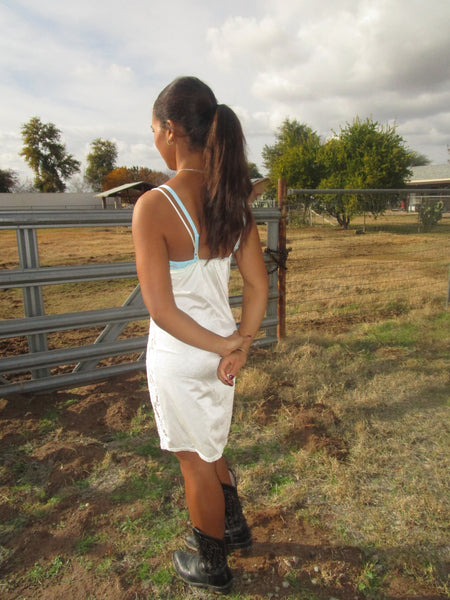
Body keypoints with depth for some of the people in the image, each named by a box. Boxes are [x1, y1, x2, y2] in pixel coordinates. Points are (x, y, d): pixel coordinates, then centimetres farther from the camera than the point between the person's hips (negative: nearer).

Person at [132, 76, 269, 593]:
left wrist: (222, 344, -12)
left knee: (195, 462, 17)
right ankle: (233, 525, 53)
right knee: (207, 449, 30)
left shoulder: (154, 206, -23)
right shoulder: (233, 199, -3)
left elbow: (160, 309, -22)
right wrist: (239, 347, -4)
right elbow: (258, 286, -3)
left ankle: (211, 565, 43)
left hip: (179, 354, -6)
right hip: (221, 346, 6)